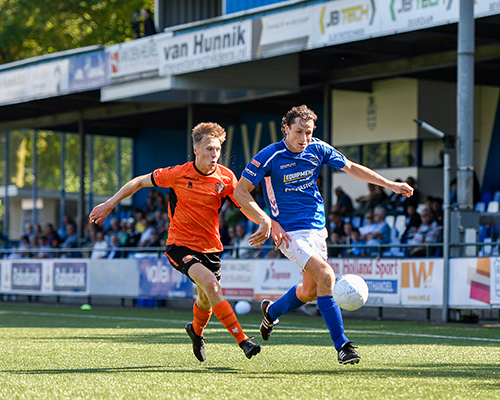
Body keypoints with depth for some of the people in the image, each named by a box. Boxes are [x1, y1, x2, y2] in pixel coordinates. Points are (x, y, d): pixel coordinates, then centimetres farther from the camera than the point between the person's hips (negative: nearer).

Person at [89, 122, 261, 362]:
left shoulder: (226, 177, -6)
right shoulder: (178, 174, -12)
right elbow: (139, 182, 0)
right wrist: (110, 204, 2)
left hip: (210, 247, 4)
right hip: (180, 245, -4)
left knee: (206, 301, 12)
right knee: (210, 283, -27)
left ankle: (196, 331, 49)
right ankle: (242, 340, -27)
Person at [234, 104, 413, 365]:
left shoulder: (318, 149, 0)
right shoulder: (269, 156, -15)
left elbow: (352, 168, 13)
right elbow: (240, 192, -12)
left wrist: (390, 184, 10)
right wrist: (267, 221, -22)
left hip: (317, 228, 7)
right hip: (290, 232, -7)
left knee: (310, 290, 16)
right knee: (326, 276, -24)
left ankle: (272, 311, 47)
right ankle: (341, 345, -19)